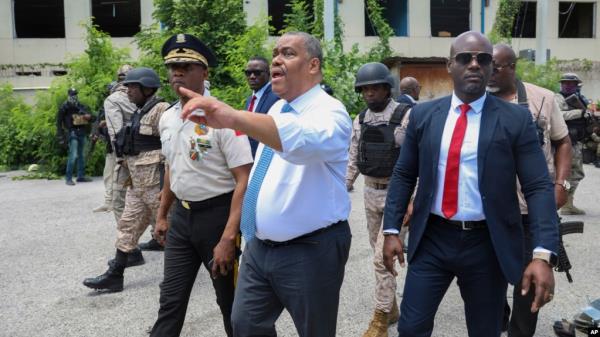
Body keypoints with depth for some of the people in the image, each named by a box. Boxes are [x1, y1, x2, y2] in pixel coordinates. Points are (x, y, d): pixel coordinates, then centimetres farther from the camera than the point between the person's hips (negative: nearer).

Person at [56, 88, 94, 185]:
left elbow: (92, 118, 13)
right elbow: (59, 122, -1)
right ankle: (68, 178, -6)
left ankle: (81, 176, 20)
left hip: (82, 133, 6)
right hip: (72, 133, -6)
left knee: (81, 155, 12)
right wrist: (61, 136, -6)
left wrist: (89, 116, -12)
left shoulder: (81, 106, 12)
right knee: (73, 155, -12)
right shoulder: (65, 107, -2)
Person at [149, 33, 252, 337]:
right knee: (171, 300, 12)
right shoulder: (167, 118, 6)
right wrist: (162, 215, 24)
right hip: (182, 216, 6)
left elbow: (244, 180, -21)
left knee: (231, 301, 11)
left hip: (217, 215, -6)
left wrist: (228, 238, -26)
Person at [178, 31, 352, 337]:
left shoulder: (329, 112, -18)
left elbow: (307, 140, -42)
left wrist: (233, 118, -55)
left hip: (310, 251, -7)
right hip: (258, 246, 7)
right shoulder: (275, 110, 8)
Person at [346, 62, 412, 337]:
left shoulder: (407, 116, -13)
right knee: (380, 254, 16)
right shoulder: (360, 120, 6)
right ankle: (391, 308, 32)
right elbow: (353, 160, 11)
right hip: (371, 192, 6)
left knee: (384, 256, -7)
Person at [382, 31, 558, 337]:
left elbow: (539, 187, -8)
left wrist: (544, 254, -19)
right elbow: (403, 175, 7)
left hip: (488, 245, -1)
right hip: (431, 240, 1)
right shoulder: (423, 114, 2)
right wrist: (391, 230, 0)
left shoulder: (515, 119, -5)